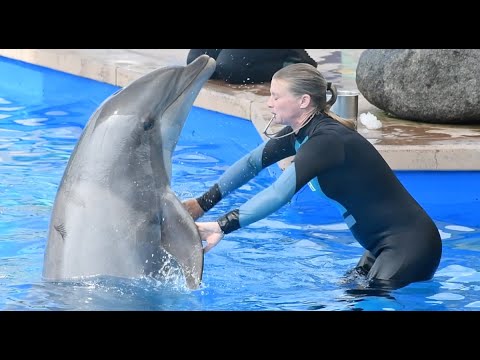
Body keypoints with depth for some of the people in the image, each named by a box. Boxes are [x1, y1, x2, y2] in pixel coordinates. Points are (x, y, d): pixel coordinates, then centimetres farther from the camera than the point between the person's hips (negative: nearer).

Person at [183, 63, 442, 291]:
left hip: (409, 244, -10)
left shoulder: (327, 140, -24)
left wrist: (223, 226, -36)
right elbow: (251, 163, 10)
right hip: (383, 246, 10)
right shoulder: (299, 133, 5)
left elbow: (280, 194, -33)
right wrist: (202, 204, 3)